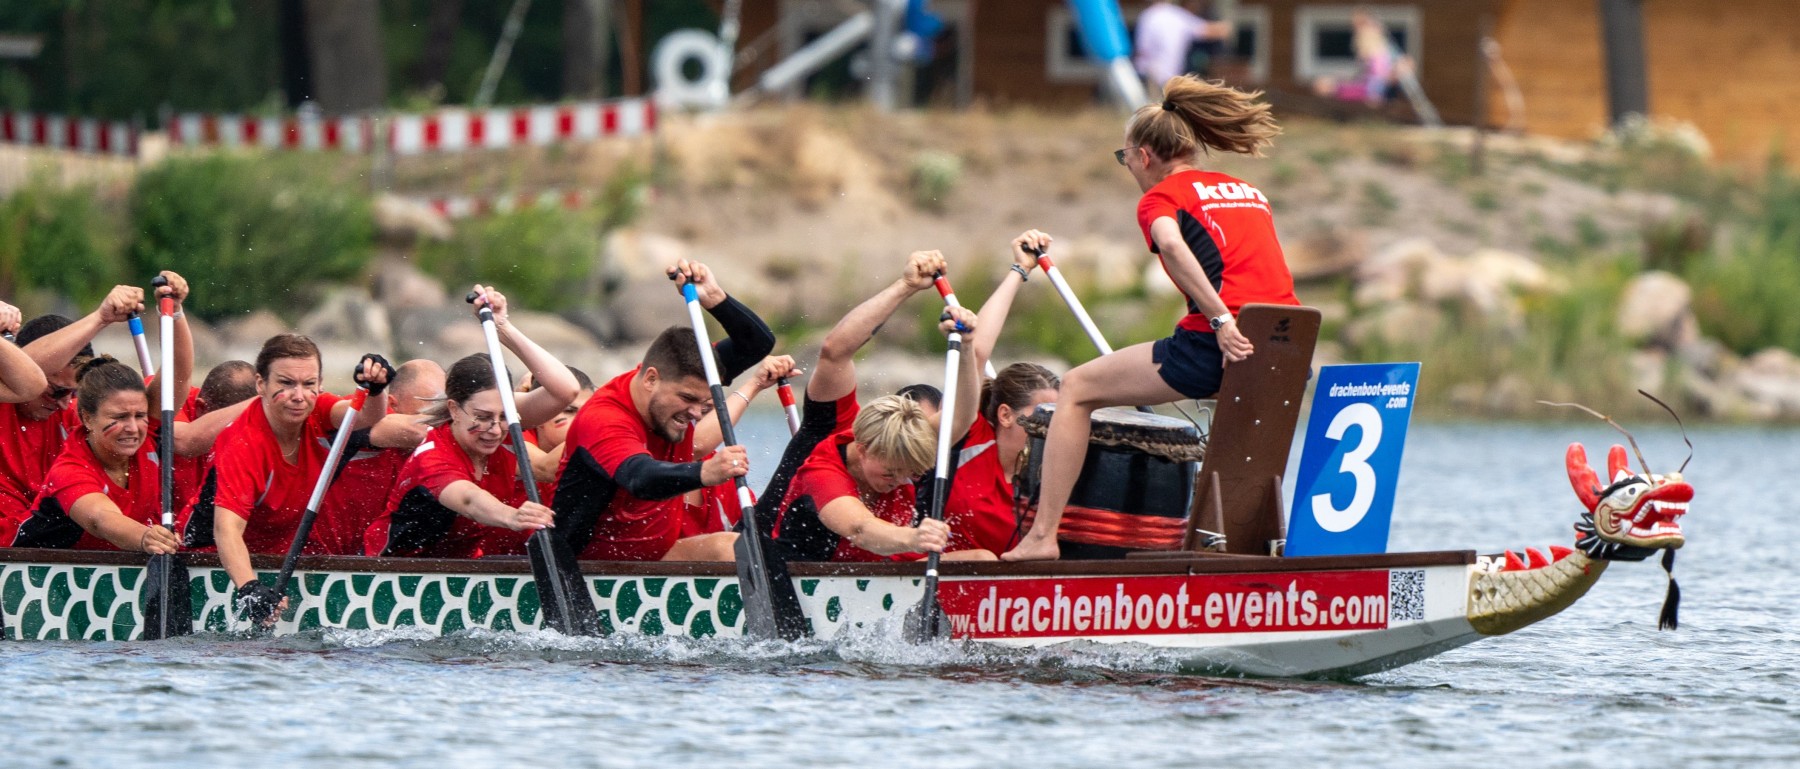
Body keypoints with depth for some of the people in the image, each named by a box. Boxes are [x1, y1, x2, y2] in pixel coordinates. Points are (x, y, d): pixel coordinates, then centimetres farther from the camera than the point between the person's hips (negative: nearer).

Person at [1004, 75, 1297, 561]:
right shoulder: (1250, 192, 26)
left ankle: (1042, 535, 2)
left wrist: (1221, 321, -24)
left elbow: (1172, 245, -17)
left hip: (1213, 347, -7)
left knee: (1077, 389, 10)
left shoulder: (1160, 197, 5)